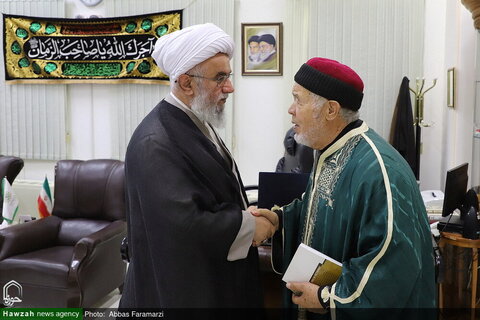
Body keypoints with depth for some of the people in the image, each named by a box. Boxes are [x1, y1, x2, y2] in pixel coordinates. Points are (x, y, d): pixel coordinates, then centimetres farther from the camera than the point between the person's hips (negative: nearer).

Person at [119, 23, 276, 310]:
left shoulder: (197, 123, 5)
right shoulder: (155, 143, -25)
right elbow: (185, 223, -31)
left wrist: (246, 213, -2)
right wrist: (249, 226, -18)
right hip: (181, 287, -9)